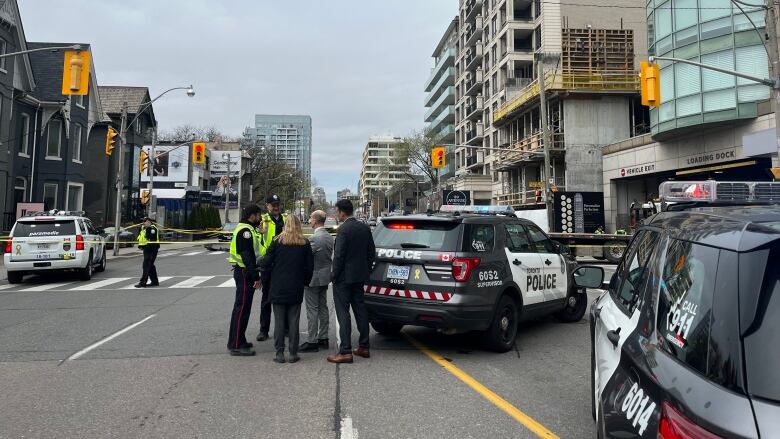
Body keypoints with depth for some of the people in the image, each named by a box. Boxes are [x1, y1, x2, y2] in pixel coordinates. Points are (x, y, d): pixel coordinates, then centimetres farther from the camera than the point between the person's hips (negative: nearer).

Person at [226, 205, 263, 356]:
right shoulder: (245, 230, -16)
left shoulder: (246, 229, 18)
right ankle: (236, 345, -2)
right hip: (244, 273, -11)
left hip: (243, 272, 11)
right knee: (242, 308, -7)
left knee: (243, 307, 16)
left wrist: (255, 275, 19)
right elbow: (248, 256, -23)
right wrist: (256, 277, -23)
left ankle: (238, 340, 26)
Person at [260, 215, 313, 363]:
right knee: (294, 321, 7)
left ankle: (279, 353, 7)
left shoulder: (277, 241, -4)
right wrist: (305, 282, 13)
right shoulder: (305, 243, 0)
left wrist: (271, 278, 10)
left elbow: (266, 263, -6)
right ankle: (293, 353, 9)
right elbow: (310, 266, 0)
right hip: (296, 289, 1)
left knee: (279, 321, 5)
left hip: (278, 288, -1)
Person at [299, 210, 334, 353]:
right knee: (323, 308, 14)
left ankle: (312, 341, 3)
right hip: (325, 278, 9)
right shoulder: (330, 237, 7)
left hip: (313, 278, -9)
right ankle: (323, 338, 22)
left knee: (312, 310, -2)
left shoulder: (314, 238, -20)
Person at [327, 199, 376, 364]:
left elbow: (339, 255, -18)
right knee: (360, 310, 15)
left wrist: (334, 275, -8)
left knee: (343, 313, -3)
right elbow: (371, 253, 12)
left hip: (344, 278, -8)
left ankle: (345, 352, -1)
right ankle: (363, 347, 22)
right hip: (360, 276, 8)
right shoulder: (364, 228, 7)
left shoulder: (344, 229, -17)